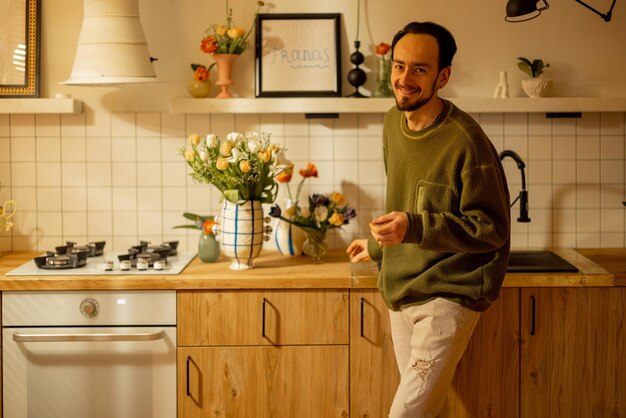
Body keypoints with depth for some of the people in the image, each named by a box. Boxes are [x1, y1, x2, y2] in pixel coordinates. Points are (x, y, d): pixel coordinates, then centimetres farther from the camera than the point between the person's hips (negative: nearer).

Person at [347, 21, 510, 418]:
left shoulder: (466, 140, -19)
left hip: (449, 296, -7)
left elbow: (492, 228, -18)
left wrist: (415, 227, -28)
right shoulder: (393, 123, 5)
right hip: (401, 293, 7)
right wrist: (378, 246, 33)